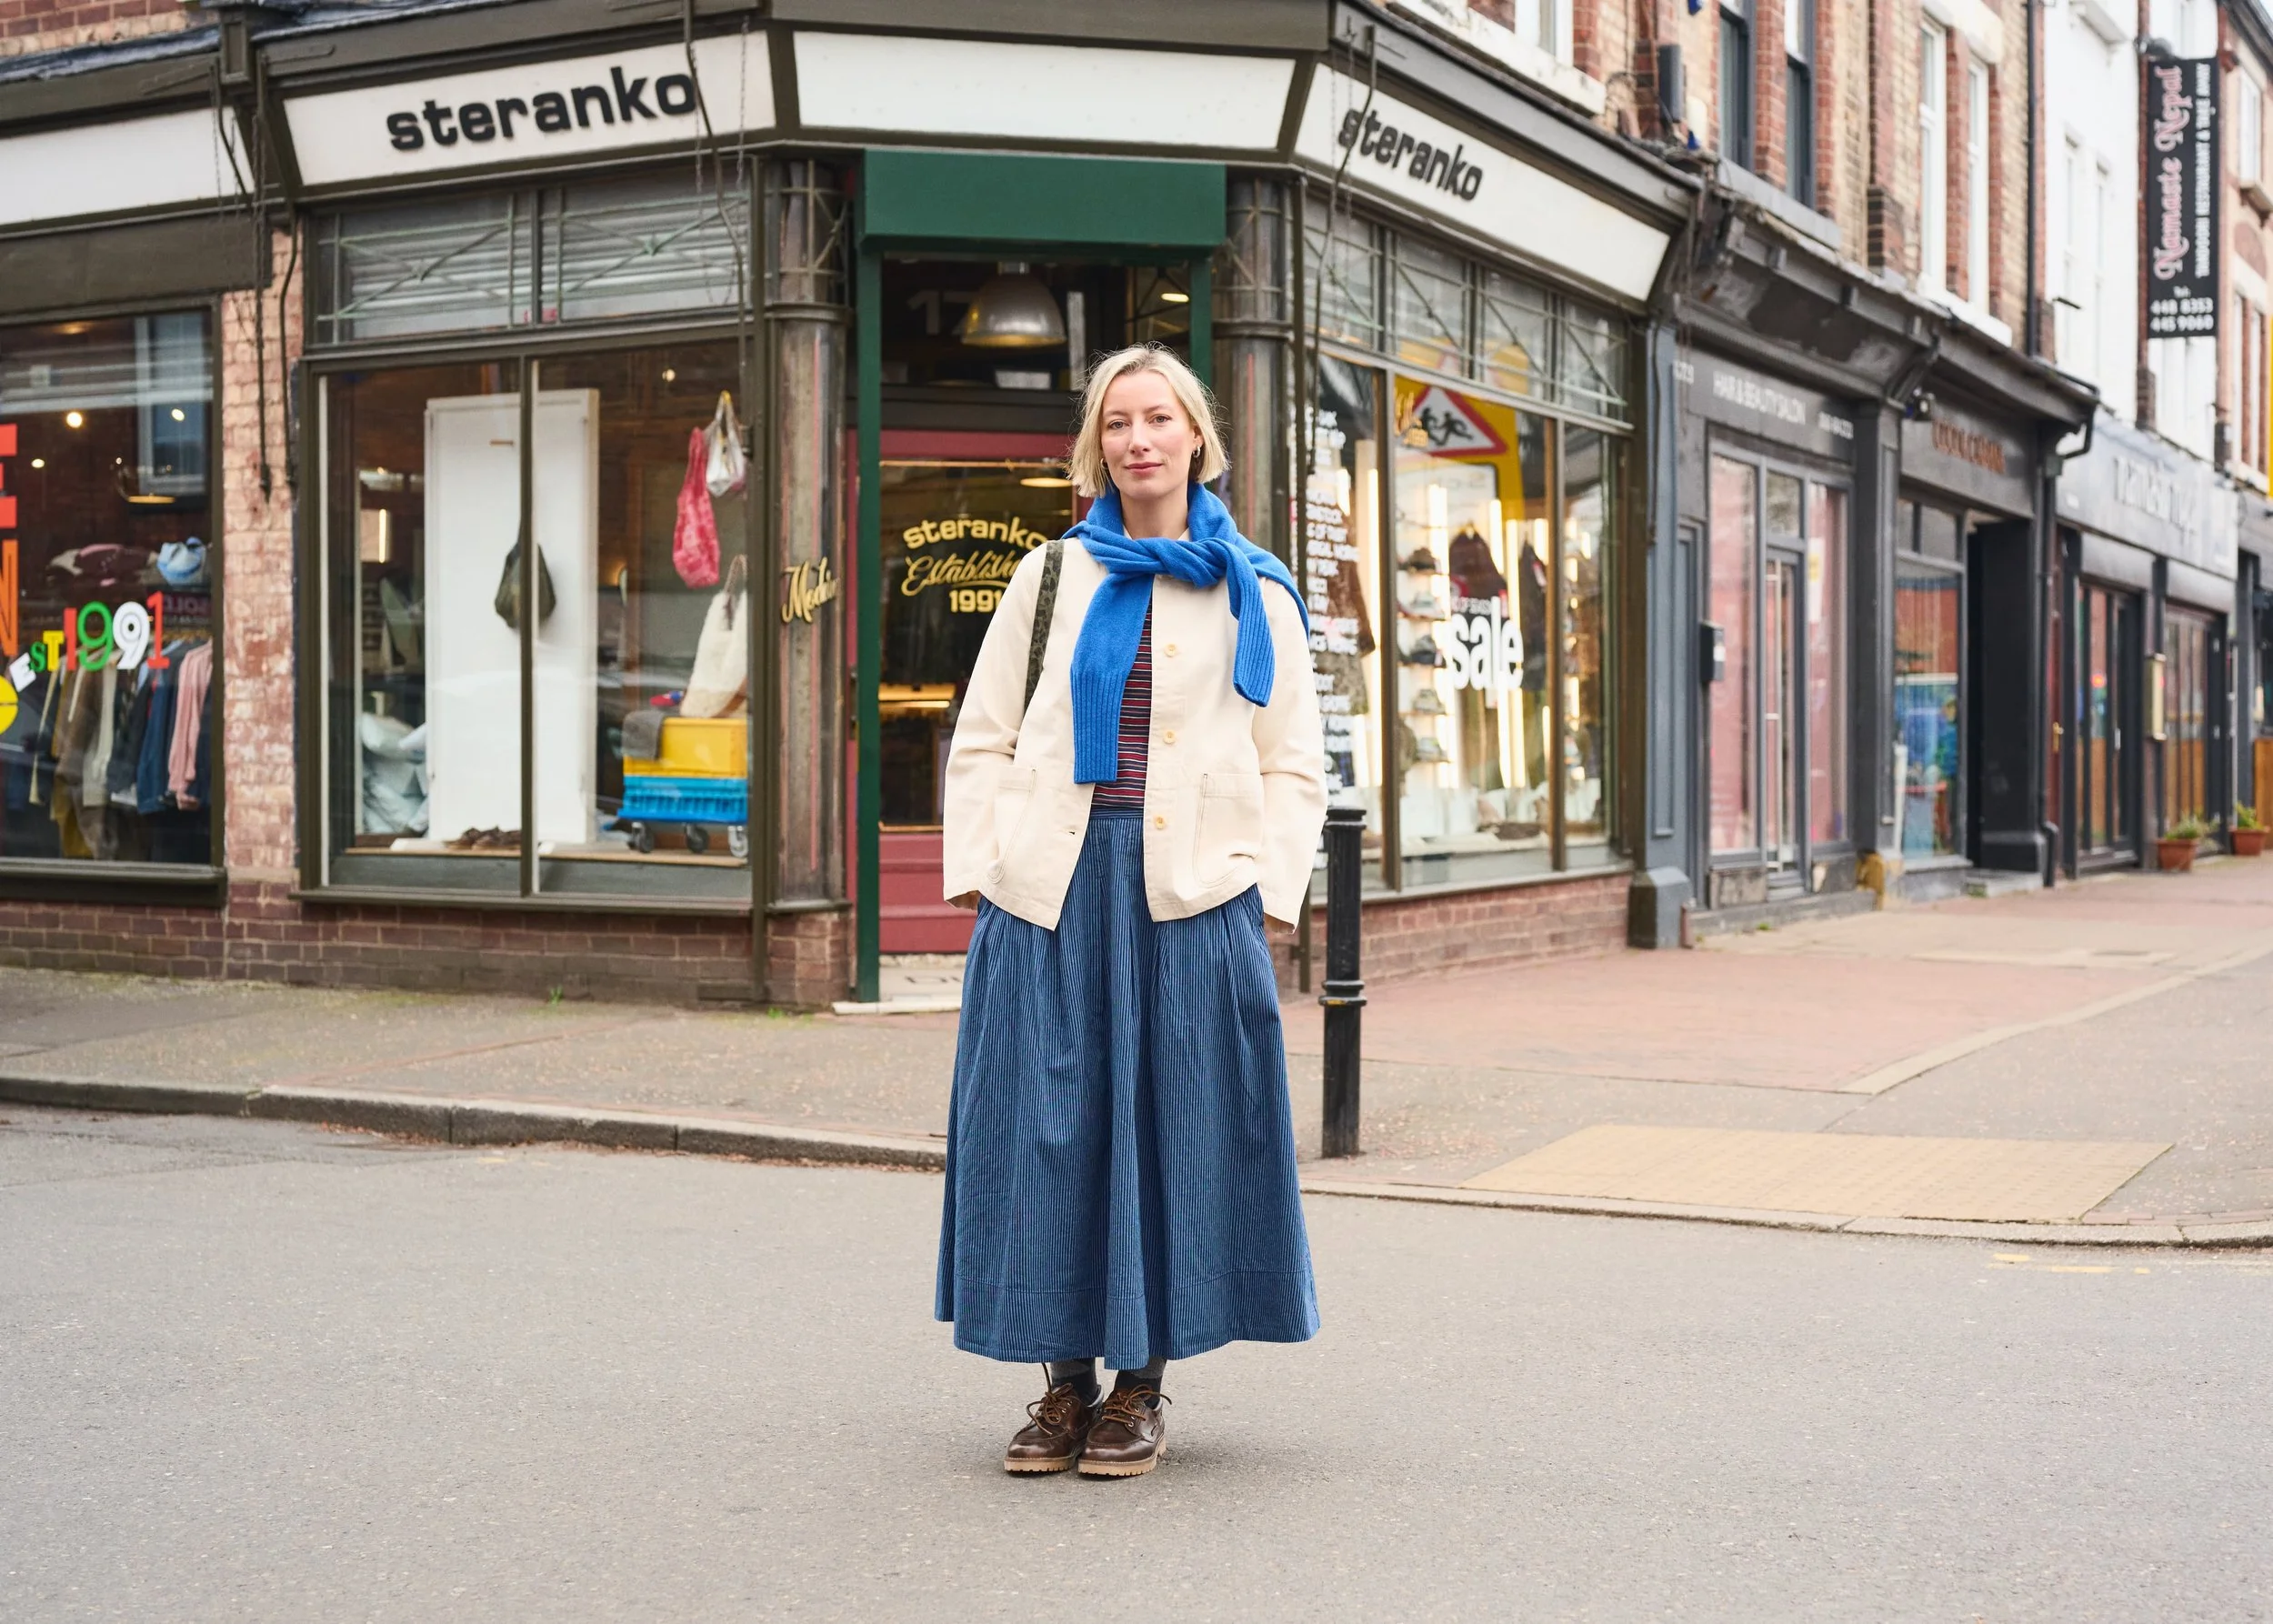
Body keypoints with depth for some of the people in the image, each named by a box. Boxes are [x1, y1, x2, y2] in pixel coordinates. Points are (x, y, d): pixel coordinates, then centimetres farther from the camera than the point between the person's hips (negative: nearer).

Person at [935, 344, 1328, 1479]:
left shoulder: (1255, 596, 10)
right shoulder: (1051, 577, 12)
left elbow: (1293, 768, 8)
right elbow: (983, 741, 12)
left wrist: (1257, 886, -4)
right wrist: (980, 868, 1)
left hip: (1190, 903, -1)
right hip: (1049, 895, 1)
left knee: (1170, 1126, 1)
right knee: (1046, 1127, 2)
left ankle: (1139, 1389, 13)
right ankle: (1063, 1382, 15)